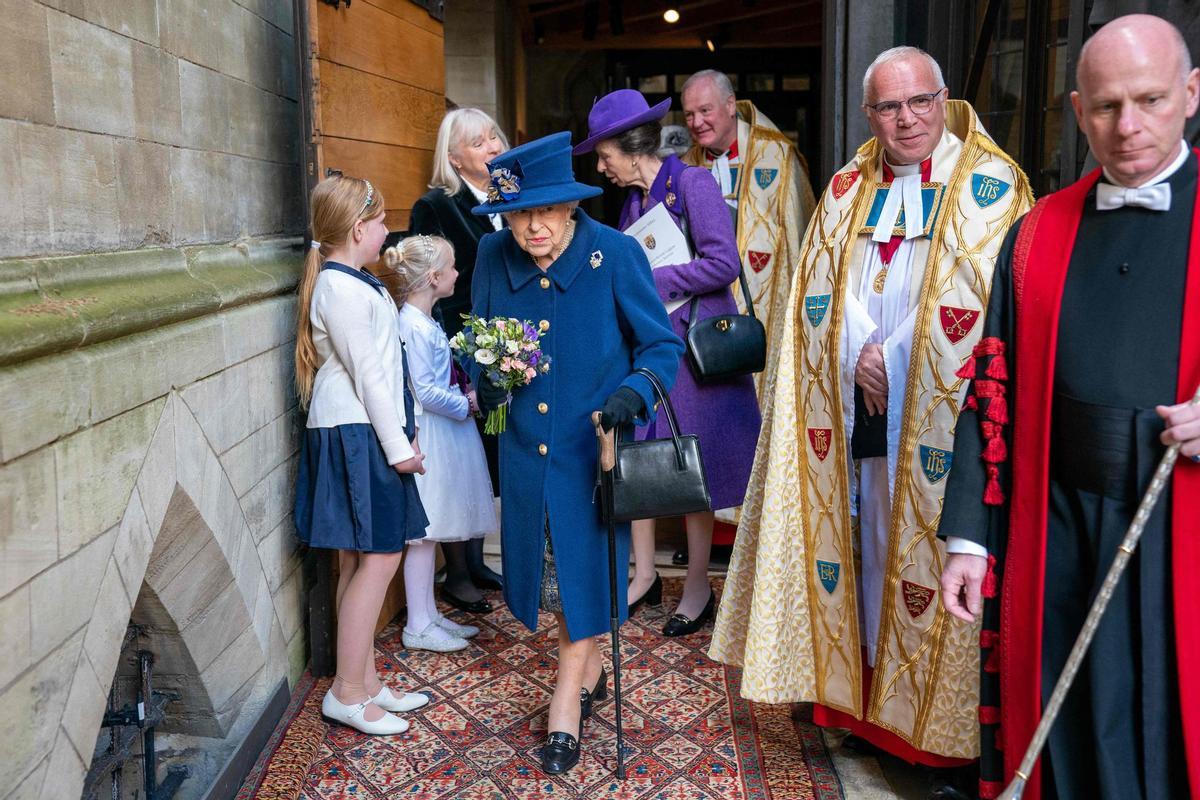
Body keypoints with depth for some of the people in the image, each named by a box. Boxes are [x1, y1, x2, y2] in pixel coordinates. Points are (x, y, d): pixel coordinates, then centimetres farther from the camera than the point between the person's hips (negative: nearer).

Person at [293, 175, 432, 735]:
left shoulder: (350, 282, 16)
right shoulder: (343, 288, -15)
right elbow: (368, 373, -17)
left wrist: (403, 433, 14)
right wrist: (398, 444, -13)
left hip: (361, 435, 10)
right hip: (355, 436, -10)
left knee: (359, 561, 12)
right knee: (379, 557, -7)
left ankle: (365, 682, 22)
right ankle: (347, 694, 2)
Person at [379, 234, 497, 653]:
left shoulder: (425, 321, 12)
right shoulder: (413, 327, -18)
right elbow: (424, 392, -21)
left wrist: (464, 395, 5)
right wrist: (466, 404, -11)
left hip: (443, 433, 10)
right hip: (427, 436, -10)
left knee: (430, 532, 15)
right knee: (423, 533, -1)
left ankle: (429, 614, 25)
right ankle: (417, 627, 9)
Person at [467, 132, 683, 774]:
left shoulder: (616, 254, -15)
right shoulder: (493, 256, -6)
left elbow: (661, 343, -8)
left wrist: (635, 390, -27)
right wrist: (485, 378, -12)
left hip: (594, 443, -4)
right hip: (527, 445, 4)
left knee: (585, 563, 3)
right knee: (547, 561, 15)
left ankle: (567, 699, 23)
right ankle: (588, 671, 40)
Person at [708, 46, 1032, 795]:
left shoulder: (988, 184, -1)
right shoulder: (848, 190, 13)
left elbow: (983, 299, -9)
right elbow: (819, 293, 7)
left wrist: (894, 360, -9)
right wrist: (860, 357, -9)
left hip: (940, 415, -4)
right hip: (862, 412, 4)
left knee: (933, 555, -2)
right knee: (870, 550, 9)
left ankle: (951, 739, 11)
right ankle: (871, 701, 22)